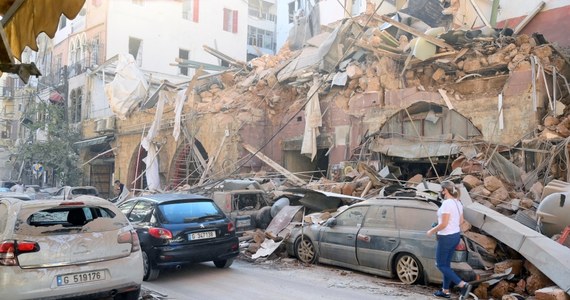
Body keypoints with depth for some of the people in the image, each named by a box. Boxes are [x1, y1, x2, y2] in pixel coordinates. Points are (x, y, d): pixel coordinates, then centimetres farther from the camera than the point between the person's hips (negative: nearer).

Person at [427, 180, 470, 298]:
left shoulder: (447, 203, -21)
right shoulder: (458, 203, 6)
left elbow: (443, 224, -22)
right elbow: (460, 221, 15)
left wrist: (431, 231, -9)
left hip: (446, 238, -9)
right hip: (456, 235, 9)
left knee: (441, 265, 4)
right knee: (446, 264, 18)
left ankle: (462, 284, -6)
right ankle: (445, 290, 26)